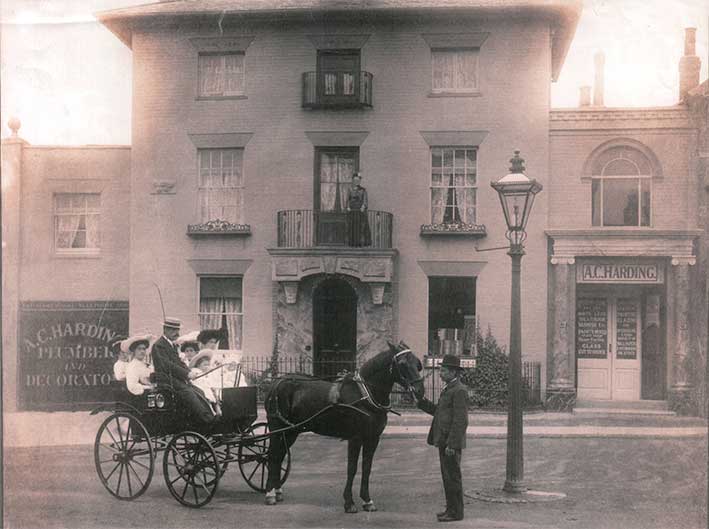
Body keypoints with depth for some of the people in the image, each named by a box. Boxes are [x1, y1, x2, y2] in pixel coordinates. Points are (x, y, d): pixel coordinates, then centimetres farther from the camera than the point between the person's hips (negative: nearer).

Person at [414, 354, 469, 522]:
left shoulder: (459, 391, -16)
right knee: (447, 476, 16)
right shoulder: (448, 389, 16)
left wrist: (451, 444, -23)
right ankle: (451, 508, 25)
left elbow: (460, 420, -21)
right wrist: (422, 402, 9)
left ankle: (455, 512, 4)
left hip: (451, 443, -10)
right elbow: (438, 411, 21)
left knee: (452, 476, -3)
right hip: (443, 441, 10)